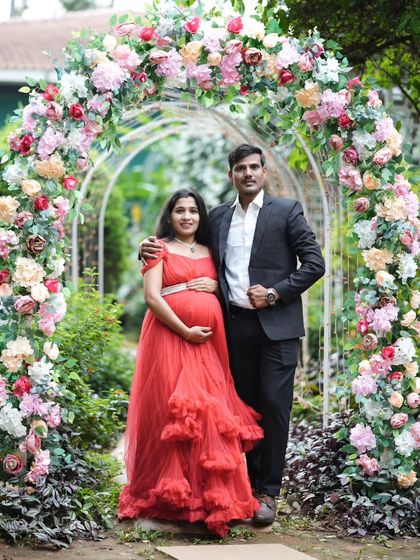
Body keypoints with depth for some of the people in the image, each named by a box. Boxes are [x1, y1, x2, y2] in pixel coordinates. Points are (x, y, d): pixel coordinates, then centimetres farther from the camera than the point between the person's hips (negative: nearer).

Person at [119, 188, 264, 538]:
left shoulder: (210, 252, 18)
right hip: (170, 337, -4)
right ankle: (170, 493, -1)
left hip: (208, 342, 4)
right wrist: (185, 331, -14)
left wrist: (215, 285, -2)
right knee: (173, 411, -8)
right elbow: (152, 298, -7)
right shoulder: (160, 249, 3)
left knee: (211, 412, -3)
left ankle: (210, 493, 2)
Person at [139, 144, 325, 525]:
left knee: (274, 405, -5)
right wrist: (153, 250, 3)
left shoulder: (287, 211, 1)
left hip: (276, 326, -4)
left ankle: (268, 492, 1)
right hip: (236, 326, 4)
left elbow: (315, 264, -3)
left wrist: (275, 293, -11)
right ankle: (250, 481, 18)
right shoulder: (218, 217, 13)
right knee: (245, 405, 9)